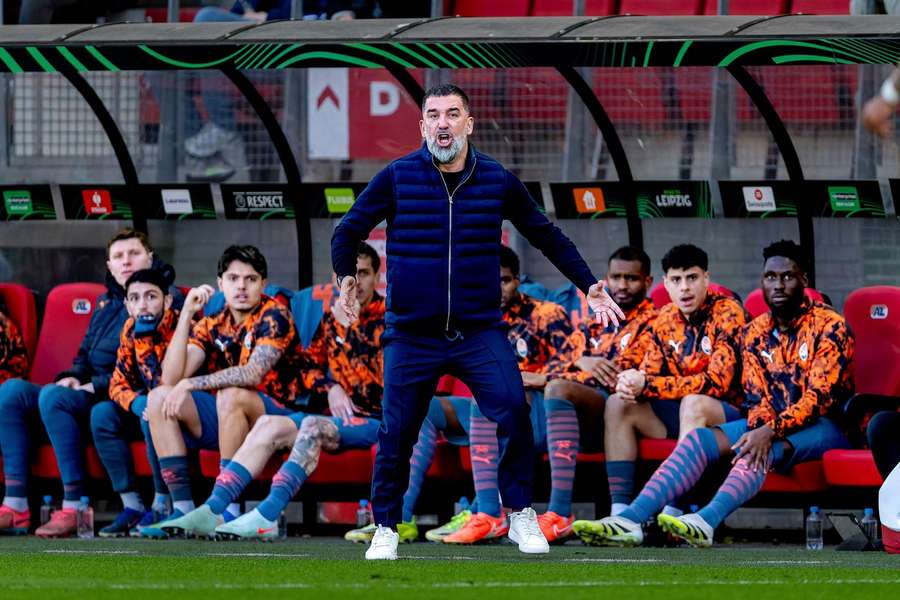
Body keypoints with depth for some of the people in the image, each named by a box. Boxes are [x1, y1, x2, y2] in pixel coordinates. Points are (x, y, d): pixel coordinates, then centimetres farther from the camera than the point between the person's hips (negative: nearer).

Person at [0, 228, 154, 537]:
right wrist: (74, 377, 4)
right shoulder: (105, 302, 23)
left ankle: (75, 508, -35)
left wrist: (97, 385, -16)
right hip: (89, 394, 9)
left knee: (52, 396, -32)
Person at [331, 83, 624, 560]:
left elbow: (546, 235, 15)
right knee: (396, 435, 1)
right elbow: (348, 231, 9)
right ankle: (385, 529, 18)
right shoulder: (397, 178, -3)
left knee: (513, 413, -16)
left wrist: (588, 284, 13)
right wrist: (346, 277, -3)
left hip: (480, 332, 0)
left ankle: (520, 515, -1)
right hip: (411, 335, 0)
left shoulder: (497, 181, 2)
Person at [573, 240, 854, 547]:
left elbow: (821, 395, -18)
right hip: (770, 424, 6)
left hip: (822, 426, -6)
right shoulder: (755, 332, 11)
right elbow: (756, 396, 6)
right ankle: (630, 519, -34)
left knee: (759, 450, -37)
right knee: (700, 439, -18)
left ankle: (706, 522, -62)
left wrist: (771, 431, -30)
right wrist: (758, 428, -18)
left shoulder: (829, 325, -9)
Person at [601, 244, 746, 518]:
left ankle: (673, 513, -44)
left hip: (727, 414, -7)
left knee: (693, 403, -36)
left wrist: (646, 385, -24)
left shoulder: (727, 312, -12)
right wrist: (631, 384, -20)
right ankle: (620, 511, -24)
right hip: (676, 412, 7)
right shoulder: (664, 319, 8)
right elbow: (648, 373, 7)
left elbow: (716, 382, -21)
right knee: (618, 405, -12)